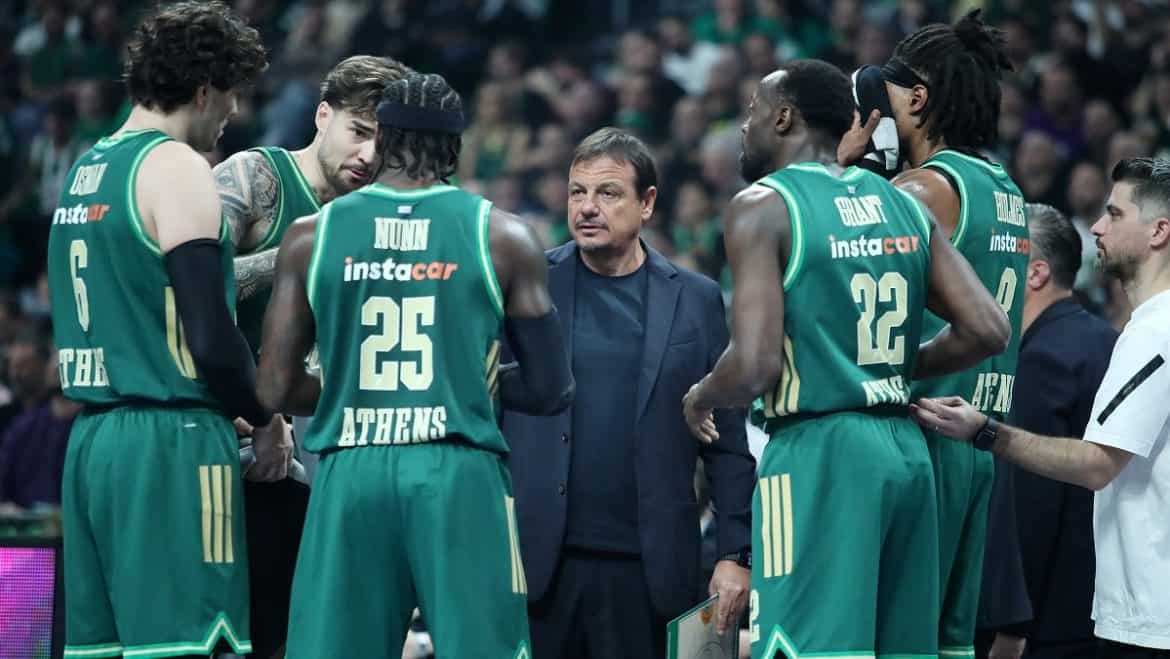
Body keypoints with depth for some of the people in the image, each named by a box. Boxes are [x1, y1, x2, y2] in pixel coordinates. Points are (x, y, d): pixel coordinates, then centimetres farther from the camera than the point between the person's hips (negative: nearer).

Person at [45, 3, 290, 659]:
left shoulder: (86, 169, 16)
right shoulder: (175, 167, -10)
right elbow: (210, 336, -17)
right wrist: (267, 419, -1)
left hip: (95, 434, 9)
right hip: (172, 442, -9)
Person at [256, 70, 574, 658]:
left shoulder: (312, 237, 6)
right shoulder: (501, 237, 3)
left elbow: (275, 391, 6)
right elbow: (551, 391, 4)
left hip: (350, 477, 2)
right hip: (460, 477, -1)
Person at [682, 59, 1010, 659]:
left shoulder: (762, 207, -7)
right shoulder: (904, 207, 13)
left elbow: (755, 365, -16)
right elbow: (988, 331, 7)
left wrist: (700, 398, 5)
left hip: (817, 453, -7)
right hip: (907, 451, 7)